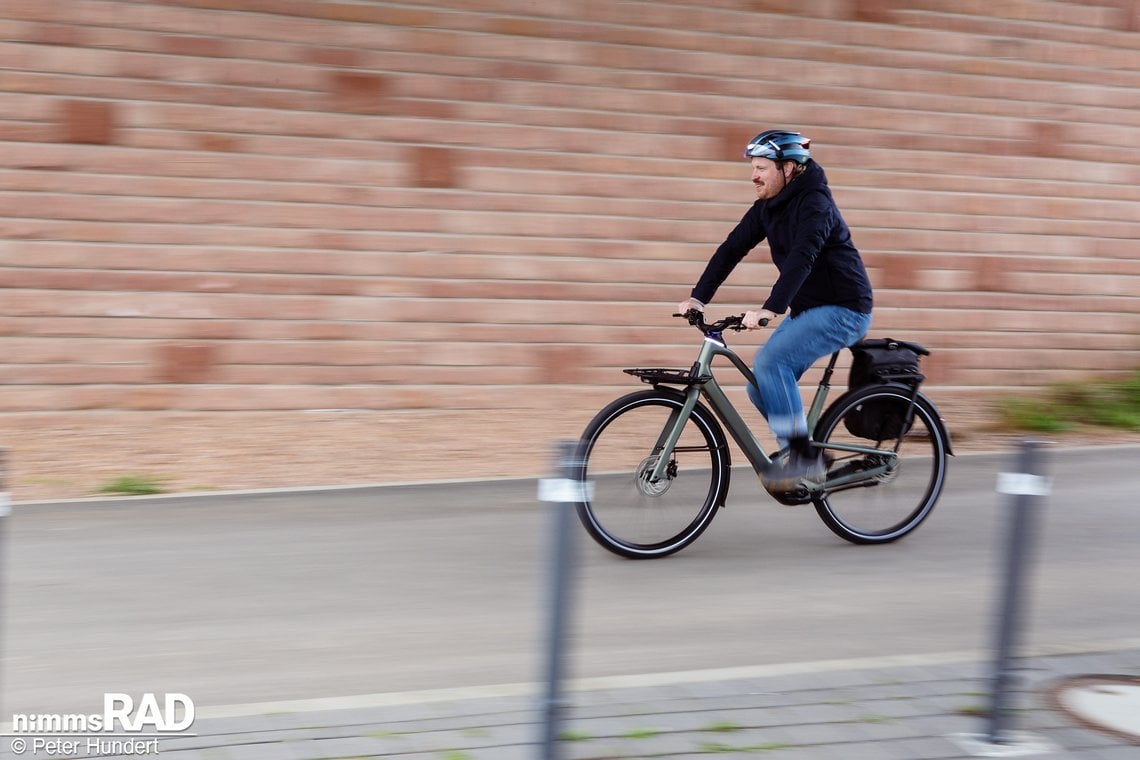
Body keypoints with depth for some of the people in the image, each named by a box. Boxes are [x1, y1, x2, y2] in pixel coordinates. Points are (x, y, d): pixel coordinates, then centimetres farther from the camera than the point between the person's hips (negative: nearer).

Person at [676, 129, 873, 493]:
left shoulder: (815, 203, -19)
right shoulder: (767, 207, 6)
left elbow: (802, 257, -34)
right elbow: (732, 248, 3)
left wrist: (771, 309, -44)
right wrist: (698, 297, -6)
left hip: (843, 309, -9)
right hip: (807, 309, 9)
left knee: (771, 361, -25)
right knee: (761, 388, -1)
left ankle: (804, 458, -18)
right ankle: (809, 457, 12)